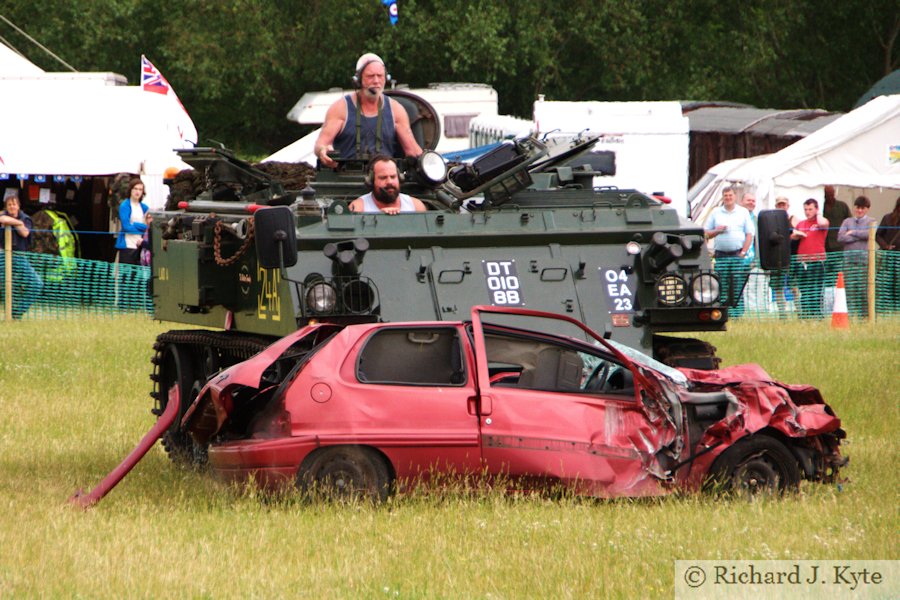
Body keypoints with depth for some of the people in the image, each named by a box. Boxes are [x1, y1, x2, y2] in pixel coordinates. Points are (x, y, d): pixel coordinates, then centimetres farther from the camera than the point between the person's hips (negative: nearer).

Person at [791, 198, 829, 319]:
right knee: (804, 294, 6)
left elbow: (822, 223, -21)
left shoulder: (822, 221, 4)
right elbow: (791, 237, 26)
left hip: (816, 262, -5)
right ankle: (804, 316, 9)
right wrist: (795, 234, 4)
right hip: (801, 262, 5)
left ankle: (816, 316, -10)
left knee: (816, 293, -9)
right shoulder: (800, 224, 19)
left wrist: (817, 214, -1)